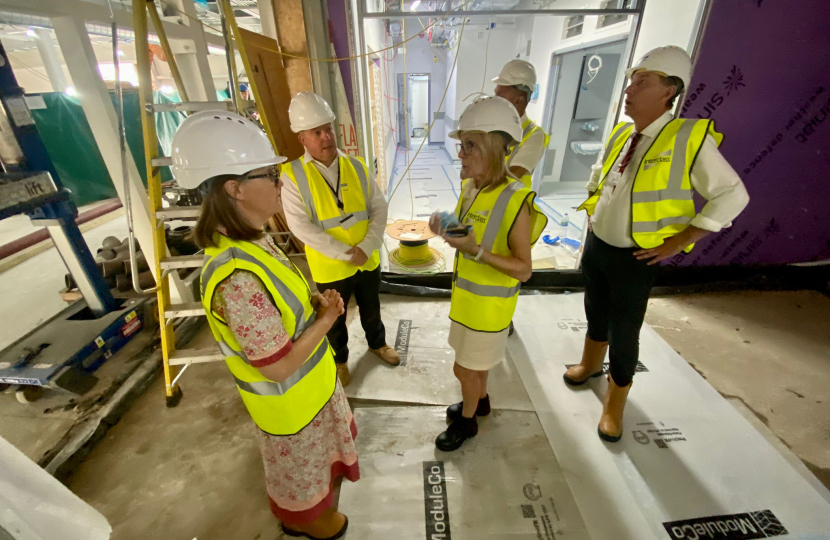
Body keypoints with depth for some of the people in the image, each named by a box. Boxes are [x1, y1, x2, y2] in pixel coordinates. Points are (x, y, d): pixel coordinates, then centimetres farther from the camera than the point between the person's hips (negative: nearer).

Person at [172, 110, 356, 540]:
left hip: (312, 380, 8)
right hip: (289, 399, -8)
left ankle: (318, 494, 63)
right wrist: (326, 319, -19)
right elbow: (279, 366, -30)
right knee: (299, 467, 24)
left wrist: (314, 302, -9)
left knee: (317, 450, 33)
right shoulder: (237, 278, -37)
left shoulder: (254, 241, -8)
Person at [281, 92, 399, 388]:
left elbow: (379, 207, -5)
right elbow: (301, 227, -20)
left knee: (371, 309, 24)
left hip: (368, 260, 3)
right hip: (330, 267, -2)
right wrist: (346, 253, -22)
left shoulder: (356, 166, -3)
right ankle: (339, 360, 45)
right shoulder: (293, 176, -14)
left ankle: (377, 343, 52)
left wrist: (366, 247, -18)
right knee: (335, 319, 19)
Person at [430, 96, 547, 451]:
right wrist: (446, 231, -10)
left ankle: (467, 420, 37)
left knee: (464, 368, 10)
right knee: (475, 359, 26)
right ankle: (480, 401, 52)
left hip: (488, 302, -7)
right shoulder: (470, 188, -2)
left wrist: (477, 250, -34)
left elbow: (524, 269, -22)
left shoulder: (515, 201, -25)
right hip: (466, 292, 7)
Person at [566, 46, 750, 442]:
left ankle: (614, 404, 29)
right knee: (595, 314, 23)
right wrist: (592, 212, 11)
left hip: (634, 259, -5)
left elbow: (732, 196, -11)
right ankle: (590, 364, 49)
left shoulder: (689, 138, -15)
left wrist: (676, 242, -14)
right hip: (595, 245, 6)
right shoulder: (621, 134, 3)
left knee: (624, 334, 6)